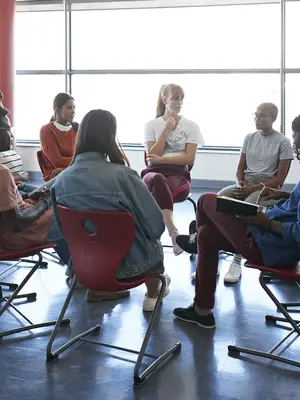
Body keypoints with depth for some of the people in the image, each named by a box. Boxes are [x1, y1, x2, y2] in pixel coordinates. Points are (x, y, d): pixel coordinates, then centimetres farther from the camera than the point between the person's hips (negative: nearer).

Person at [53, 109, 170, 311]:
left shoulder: (61, 179, -11)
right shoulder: (122, 175, -23)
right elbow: (156, 225, -17)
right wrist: (148, 233, 6)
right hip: (124, 262, -3)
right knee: (153, 243, 31)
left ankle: (96, 289, 40)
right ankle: (152, 295, 50)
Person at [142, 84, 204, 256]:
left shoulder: (191, 125, 10)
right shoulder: (151, 125, 12)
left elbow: (190, 158, 0)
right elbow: (151, 157, 0)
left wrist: (161, 159, -5)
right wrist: (166, 130, -3)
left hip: (179, 175, 0)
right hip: (154, 173, 0)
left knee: (158, 190, -37)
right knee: (157, 179, -39)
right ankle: (174, 232, -50)